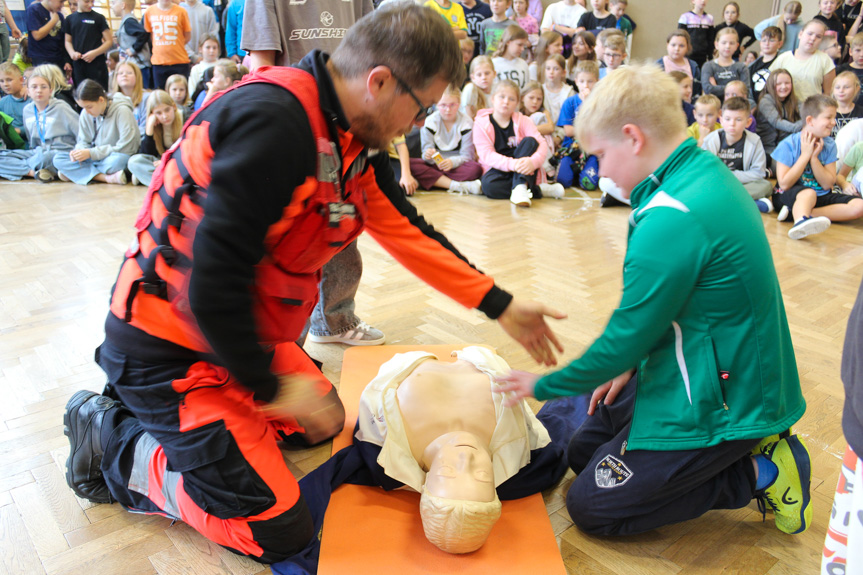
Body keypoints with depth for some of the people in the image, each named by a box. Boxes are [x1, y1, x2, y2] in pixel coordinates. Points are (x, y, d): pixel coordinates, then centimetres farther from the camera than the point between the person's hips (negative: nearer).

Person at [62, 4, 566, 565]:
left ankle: (161, 416, 23)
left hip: (242, 330, 9)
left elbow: (405, 229, 6)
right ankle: (114, 441, 8)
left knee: (324, 422, 24)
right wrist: (269, 385, -17)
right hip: (167, 349, -9)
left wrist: (501, 306, 6)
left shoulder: (354, 136, 2)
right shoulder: (273, 123, -29)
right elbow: (212, 276, -31)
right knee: (278, 532, -6)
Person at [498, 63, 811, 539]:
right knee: (582, 451, 17)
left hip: (718, 404, -10)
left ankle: (758, 472, 3)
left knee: (590, 507, 0)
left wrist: (542, 386, -6)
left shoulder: (671, 220, -29)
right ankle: (749, 446, 14)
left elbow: (623, 341, -20)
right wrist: (632, 362, 9)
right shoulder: (706, 171, 2)